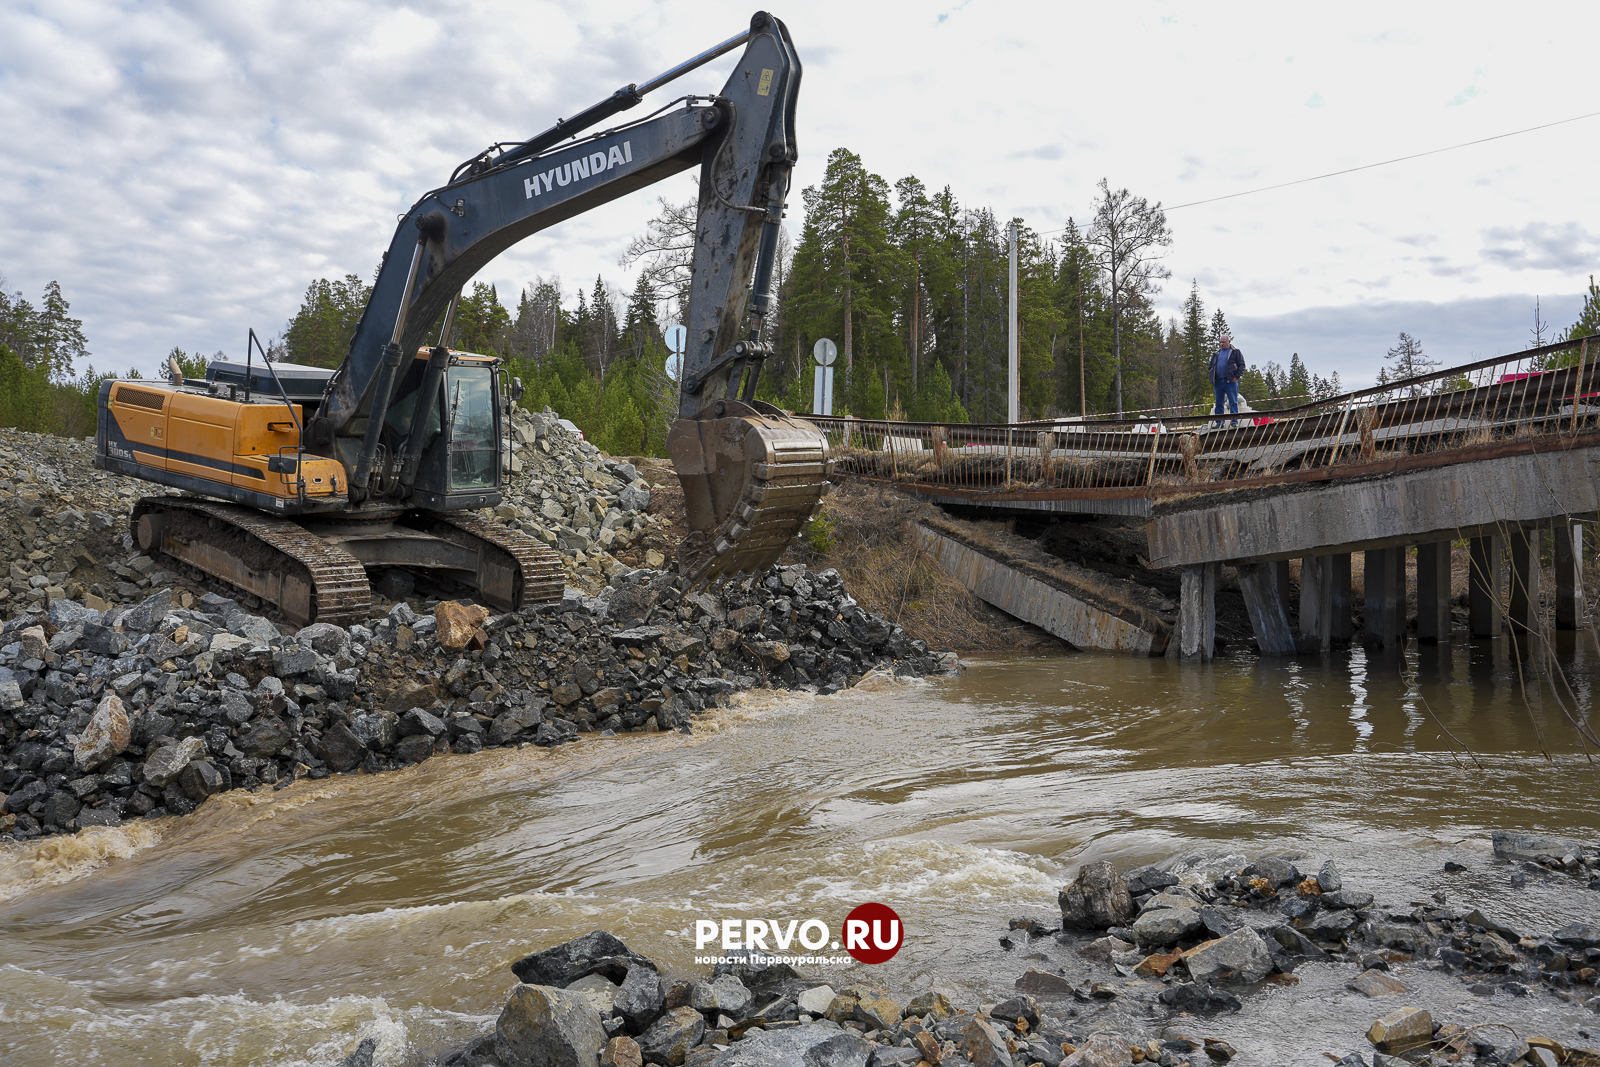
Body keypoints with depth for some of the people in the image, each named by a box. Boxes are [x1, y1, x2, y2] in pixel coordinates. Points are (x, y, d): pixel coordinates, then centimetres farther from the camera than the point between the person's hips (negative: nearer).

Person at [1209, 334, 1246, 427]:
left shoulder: (1235, 352, 5)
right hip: (1218, 382, 5)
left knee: (1233, 402, -5)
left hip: (1230, 381, -5)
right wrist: (1212, 380, 10)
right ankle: (1219, 422, 10)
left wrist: (1236, 377, -11)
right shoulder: (1216, 354, 20)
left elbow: (1242, 365, 0)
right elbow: (1211, 367, 23)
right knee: (1219, 403, 6)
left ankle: (1235, 422, -4)